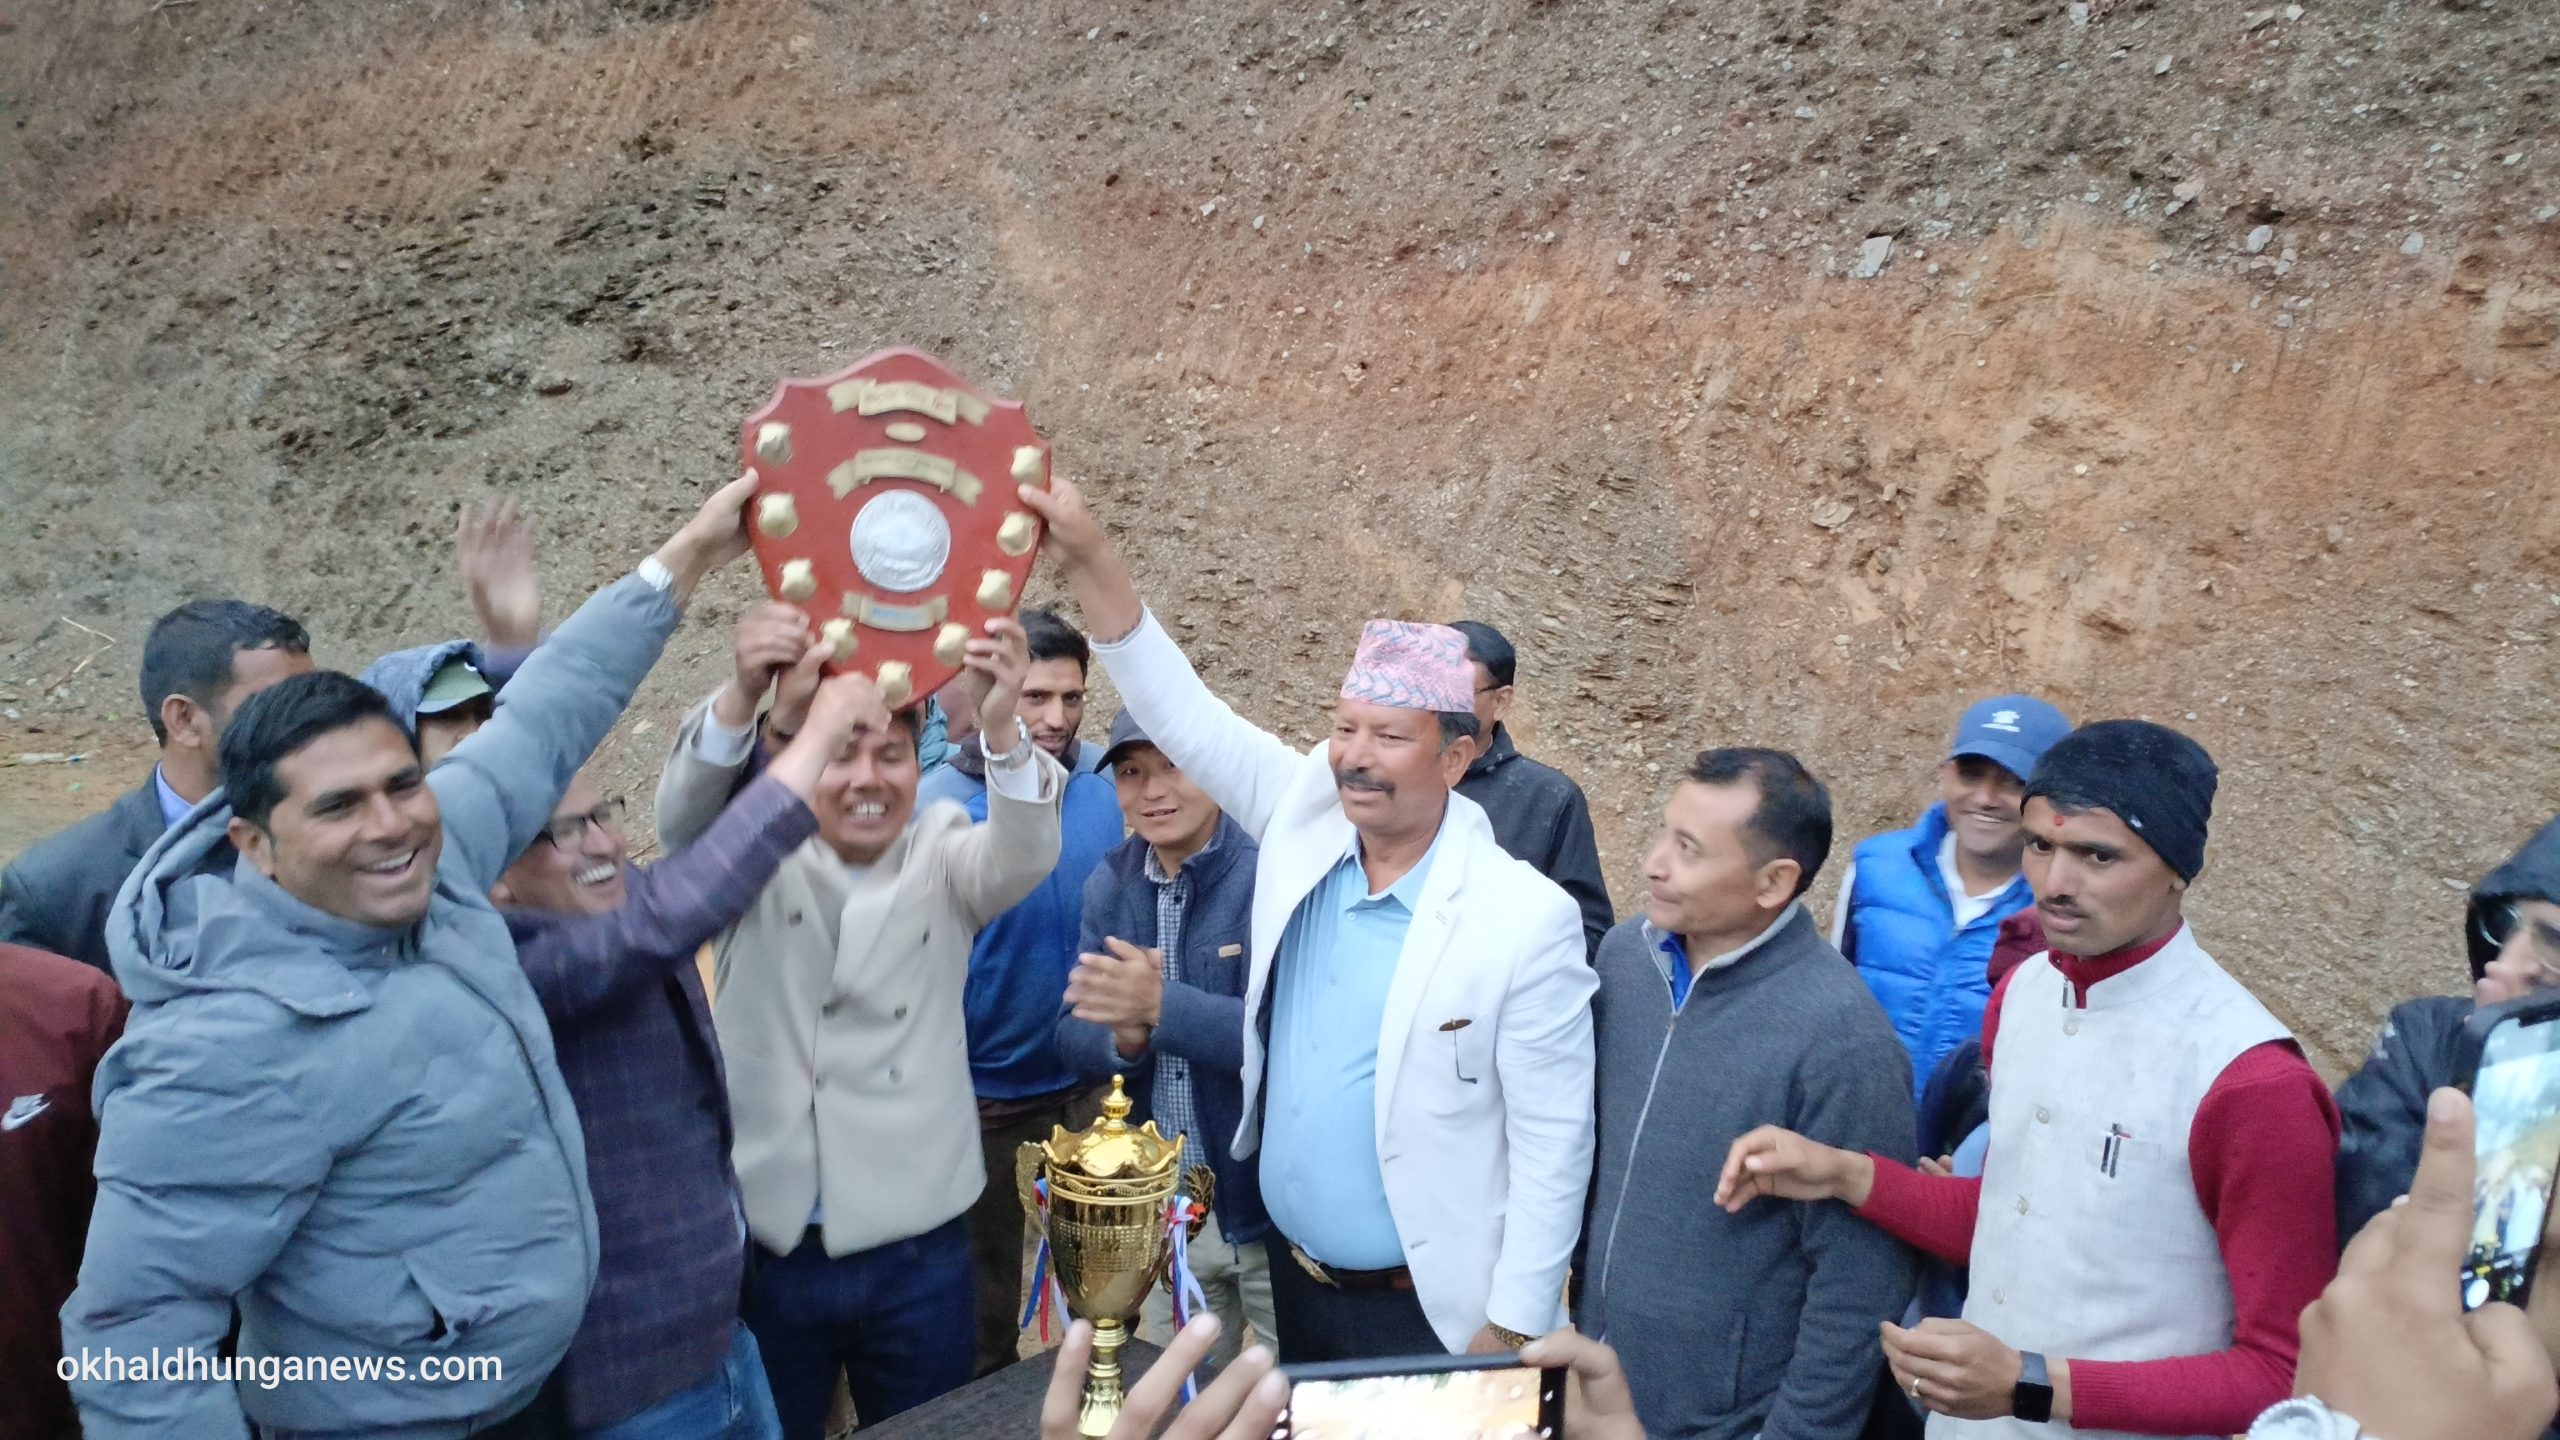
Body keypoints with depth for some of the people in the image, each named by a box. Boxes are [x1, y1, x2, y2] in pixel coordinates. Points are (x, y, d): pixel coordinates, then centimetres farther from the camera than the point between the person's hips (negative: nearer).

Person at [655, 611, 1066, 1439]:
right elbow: (685, 812, -20)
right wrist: (743, 695, -41)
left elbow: (1025, 854, -20)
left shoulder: (942, 856, 0)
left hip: (915, 1251, 0)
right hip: (763, 1243, 0)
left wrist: (1002, 725, -41)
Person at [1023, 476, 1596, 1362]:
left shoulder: (1527, 919, -19)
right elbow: (1183, 717, -4)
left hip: (1430, 1309, -6)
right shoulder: (1306, 825, -4)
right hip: (1293, 1277, 6)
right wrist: (1087, 555, -14)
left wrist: (1512, 1332, -15)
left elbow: (1553, 1142, -16)